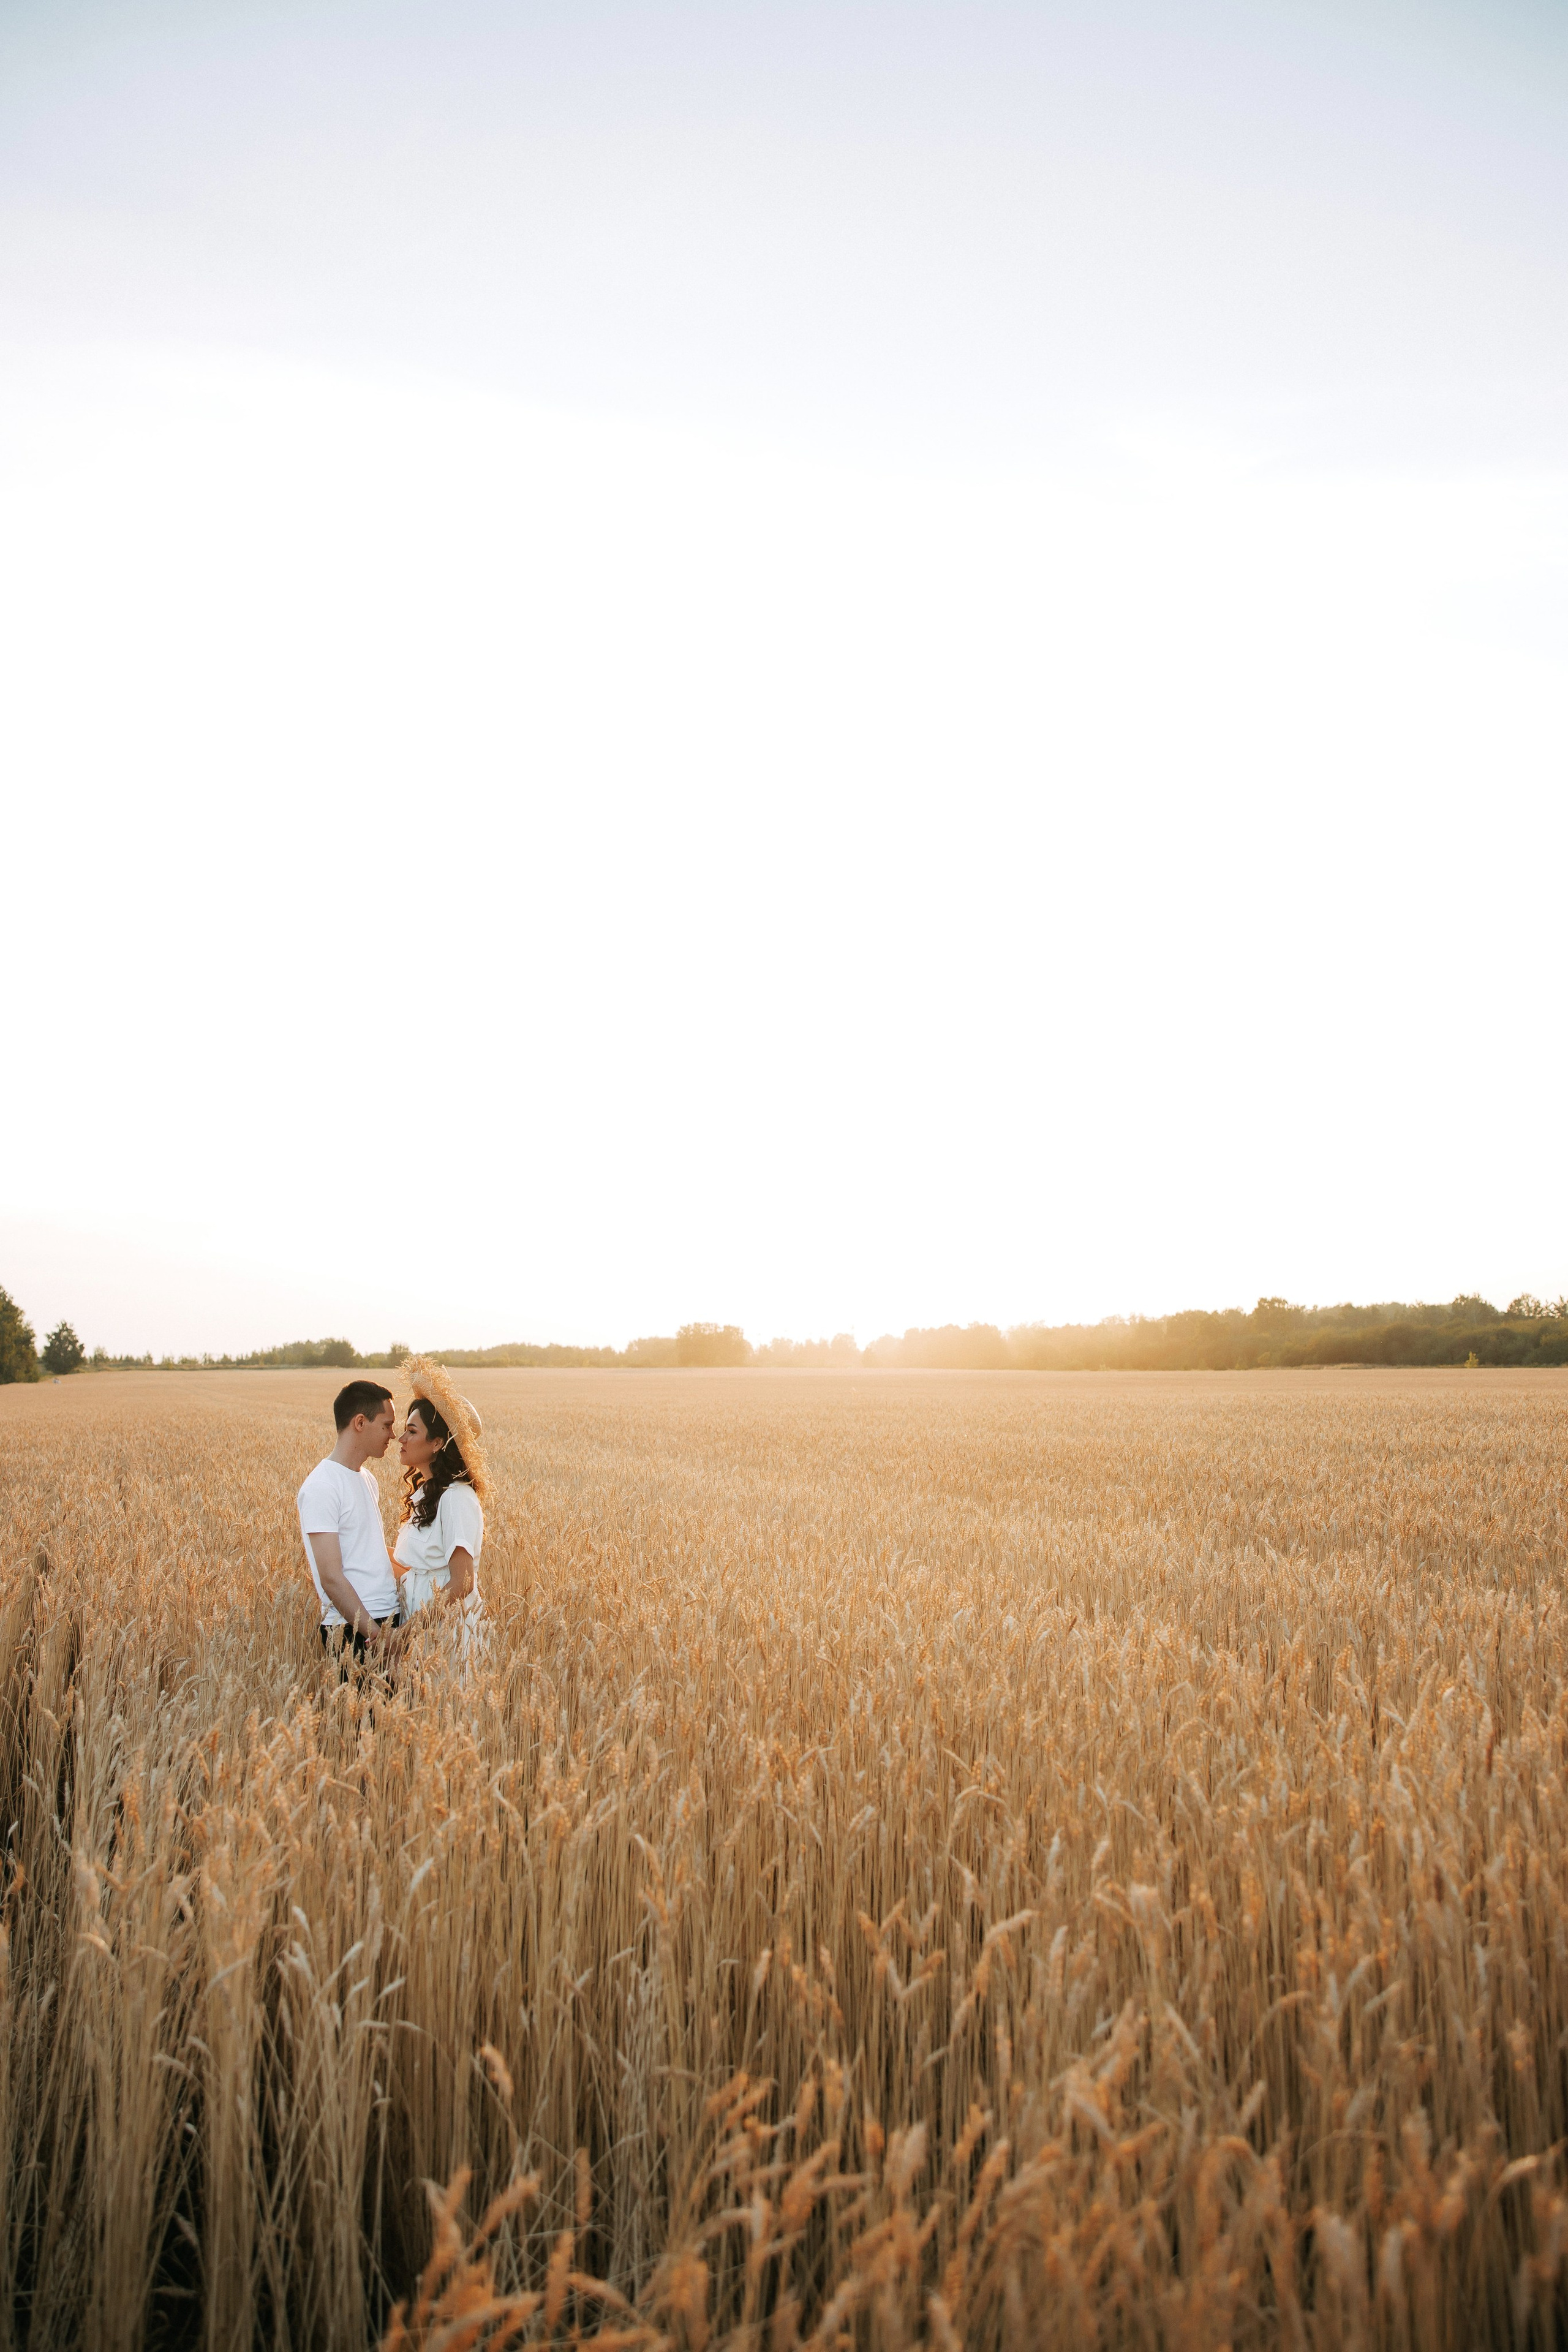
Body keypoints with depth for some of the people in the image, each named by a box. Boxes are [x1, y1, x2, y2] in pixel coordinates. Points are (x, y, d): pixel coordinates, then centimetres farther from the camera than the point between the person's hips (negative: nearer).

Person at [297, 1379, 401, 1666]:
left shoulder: (368, 1479, 14)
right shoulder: (321, 1488, -14)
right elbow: (331, 1578, -18)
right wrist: (376, 1635, -20)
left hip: (390, 1619, 8)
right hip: (354, 1633, -8)